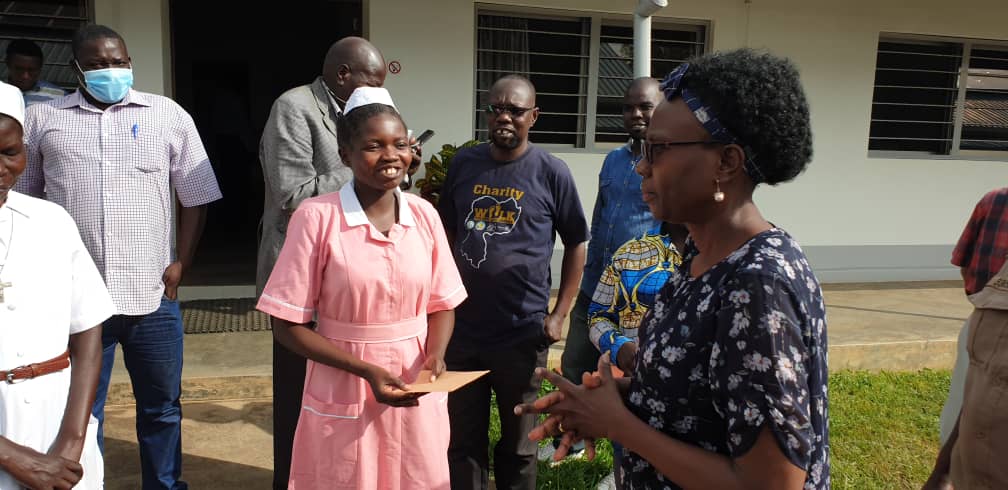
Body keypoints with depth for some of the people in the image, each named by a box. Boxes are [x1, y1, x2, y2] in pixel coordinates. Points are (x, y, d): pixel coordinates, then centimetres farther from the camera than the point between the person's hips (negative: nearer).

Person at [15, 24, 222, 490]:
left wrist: (180, 264, -2)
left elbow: (195, 198, 6)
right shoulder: (41, 119, 7)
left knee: (161, 408, 13)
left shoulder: (168, 115, 5)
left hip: (152, 294, 0)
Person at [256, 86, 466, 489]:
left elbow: (442, 305, 7)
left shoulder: (424, 215, -2)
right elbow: (288, 325, -11)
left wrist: (435, 355, -13)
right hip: (344, 398, -3)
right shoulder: (316, 217, -13)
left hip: (418, 398, 3)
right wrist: (366, 371, -19)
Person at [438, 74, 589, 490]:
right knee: (462, 442, 15)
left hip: (522, 336, -2)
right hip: (462, 331, 3)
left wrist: (559, 315, -4)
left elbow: (576, 245, 1)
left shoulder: (551, 172, -6)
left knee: (518, 445, 16)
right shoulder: (463, 163, 3)